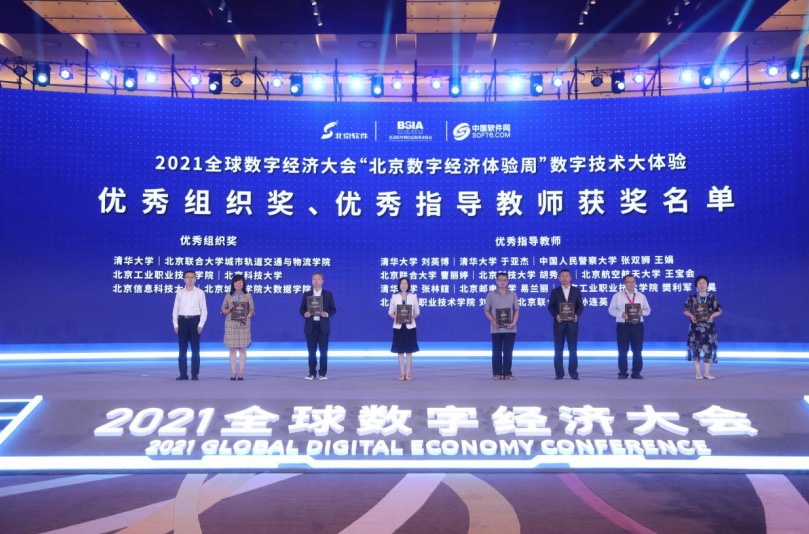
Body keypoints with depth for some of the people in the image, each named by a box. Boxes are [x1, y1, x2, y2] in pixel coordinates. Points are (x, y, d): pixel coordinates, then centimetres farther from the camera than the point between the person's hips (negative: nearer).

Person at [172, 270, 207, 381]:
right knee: (182, 349, 4)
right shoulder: (179, 292, 7)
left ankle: (195, 374, 6)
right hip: (182, 320, 2)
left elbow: (204, 310, 0)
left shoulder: (200, 292, 1)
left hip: (194, 320, -2)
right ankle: (183, 373, 8)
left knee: (195, 348, 1)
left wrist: (201, 324, -8)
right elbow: (176, 309, 8)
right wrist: (175, 324, 0)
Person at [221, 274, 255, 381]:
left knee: (242, 348, 0)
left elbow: (252, 309, 3)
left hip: (244, 324, -1)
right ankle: (233, 372, 6)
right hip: (231, 324, 1)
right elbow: (223, 310, 11)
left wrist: (248, 315, -17)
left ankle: (241, 372, 4)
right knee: (232, 348, 2)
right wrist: (228, 310, -10)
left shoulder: (248, 295, 4)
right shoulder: (228, 296, 7)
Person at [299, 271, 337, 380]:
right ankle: (312, 373, 10)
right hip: (310, 326, 1)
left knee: (323, 351, 1)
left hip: (323, 327, -1)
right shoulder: (306, 294, 7)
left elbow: (333, 309, 4)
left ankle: (322, 373, 8)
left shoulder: (328, 294, 4)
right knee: (312, 351, 4)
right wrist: (305, 314, -14)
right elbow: (302, 309, 8)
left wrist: (327, 314, -16)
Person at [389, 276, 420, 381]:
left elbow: (417, 312, 6)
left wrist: (412, 317, -13)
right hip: (398, 326, 0)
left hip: (410, 326, 0)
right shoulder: (394, 297, 3)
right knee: (400, 350, 2)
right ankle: (402, 373, 9)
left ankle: (408, 373, 7)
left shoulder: (413, 296, 3)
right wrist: (395, 317, -13)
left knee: (409, 350, 1)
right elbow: (390, 312, 6)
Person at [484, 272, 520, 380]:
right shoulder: (491, 295, 3)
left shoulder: (513, 294, 6)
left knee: (508, 351, 3)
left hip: (510, 328, 1)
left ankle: (507, 373, 9)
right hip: (496, 329, -1)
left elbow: (516, 310, 7)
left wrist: (514, 322, -8)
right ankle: (497, 373, 7)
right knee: (497, 352, 2)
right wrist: (493, 321, -11)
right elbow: (486, 310, 4)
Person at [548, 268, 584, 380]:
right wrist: (556, 315, -15)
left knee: (573, 348, 1)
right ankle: (559, 373, 6)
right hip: (559, 322, 0)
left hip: (572, 322, 0)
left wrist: (577, 315, -13)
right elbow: (550, 306, 2)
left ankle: (573, 372, 6)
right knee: (558, 349, 1)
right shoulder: (555, 291, 6)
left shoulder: (576, 291, 8)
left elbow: (580, 305, 5)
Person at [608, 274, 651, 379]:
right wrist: (621, 314, -17)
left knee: (637, 350, 3)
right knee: (623, 350, 0)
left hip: (637, 325, 2)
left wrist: (642, 312, -11)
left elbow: (648, 310, 12)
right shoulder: (617, 295, 4)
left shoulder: (641, 296, 12)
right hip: (623, 325, -2)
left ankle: (636, 372, 10)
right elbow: (612, 310, 1)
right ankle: (622, 372, 7)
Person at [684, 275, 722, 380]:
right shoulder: (692, 298, 2)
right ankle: (698, 372, 8)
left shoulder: (712, 297, 3)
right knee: (695, 348, 0)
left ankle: (707, 373, 5)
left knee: (708, 348, -2)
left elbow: (719, 311, 4)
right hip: (695, 327, 0)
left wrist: (712, 316, -14)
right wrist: (691, 315, -16)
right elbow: (686, 311, 4)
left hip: (708, 327, 0)